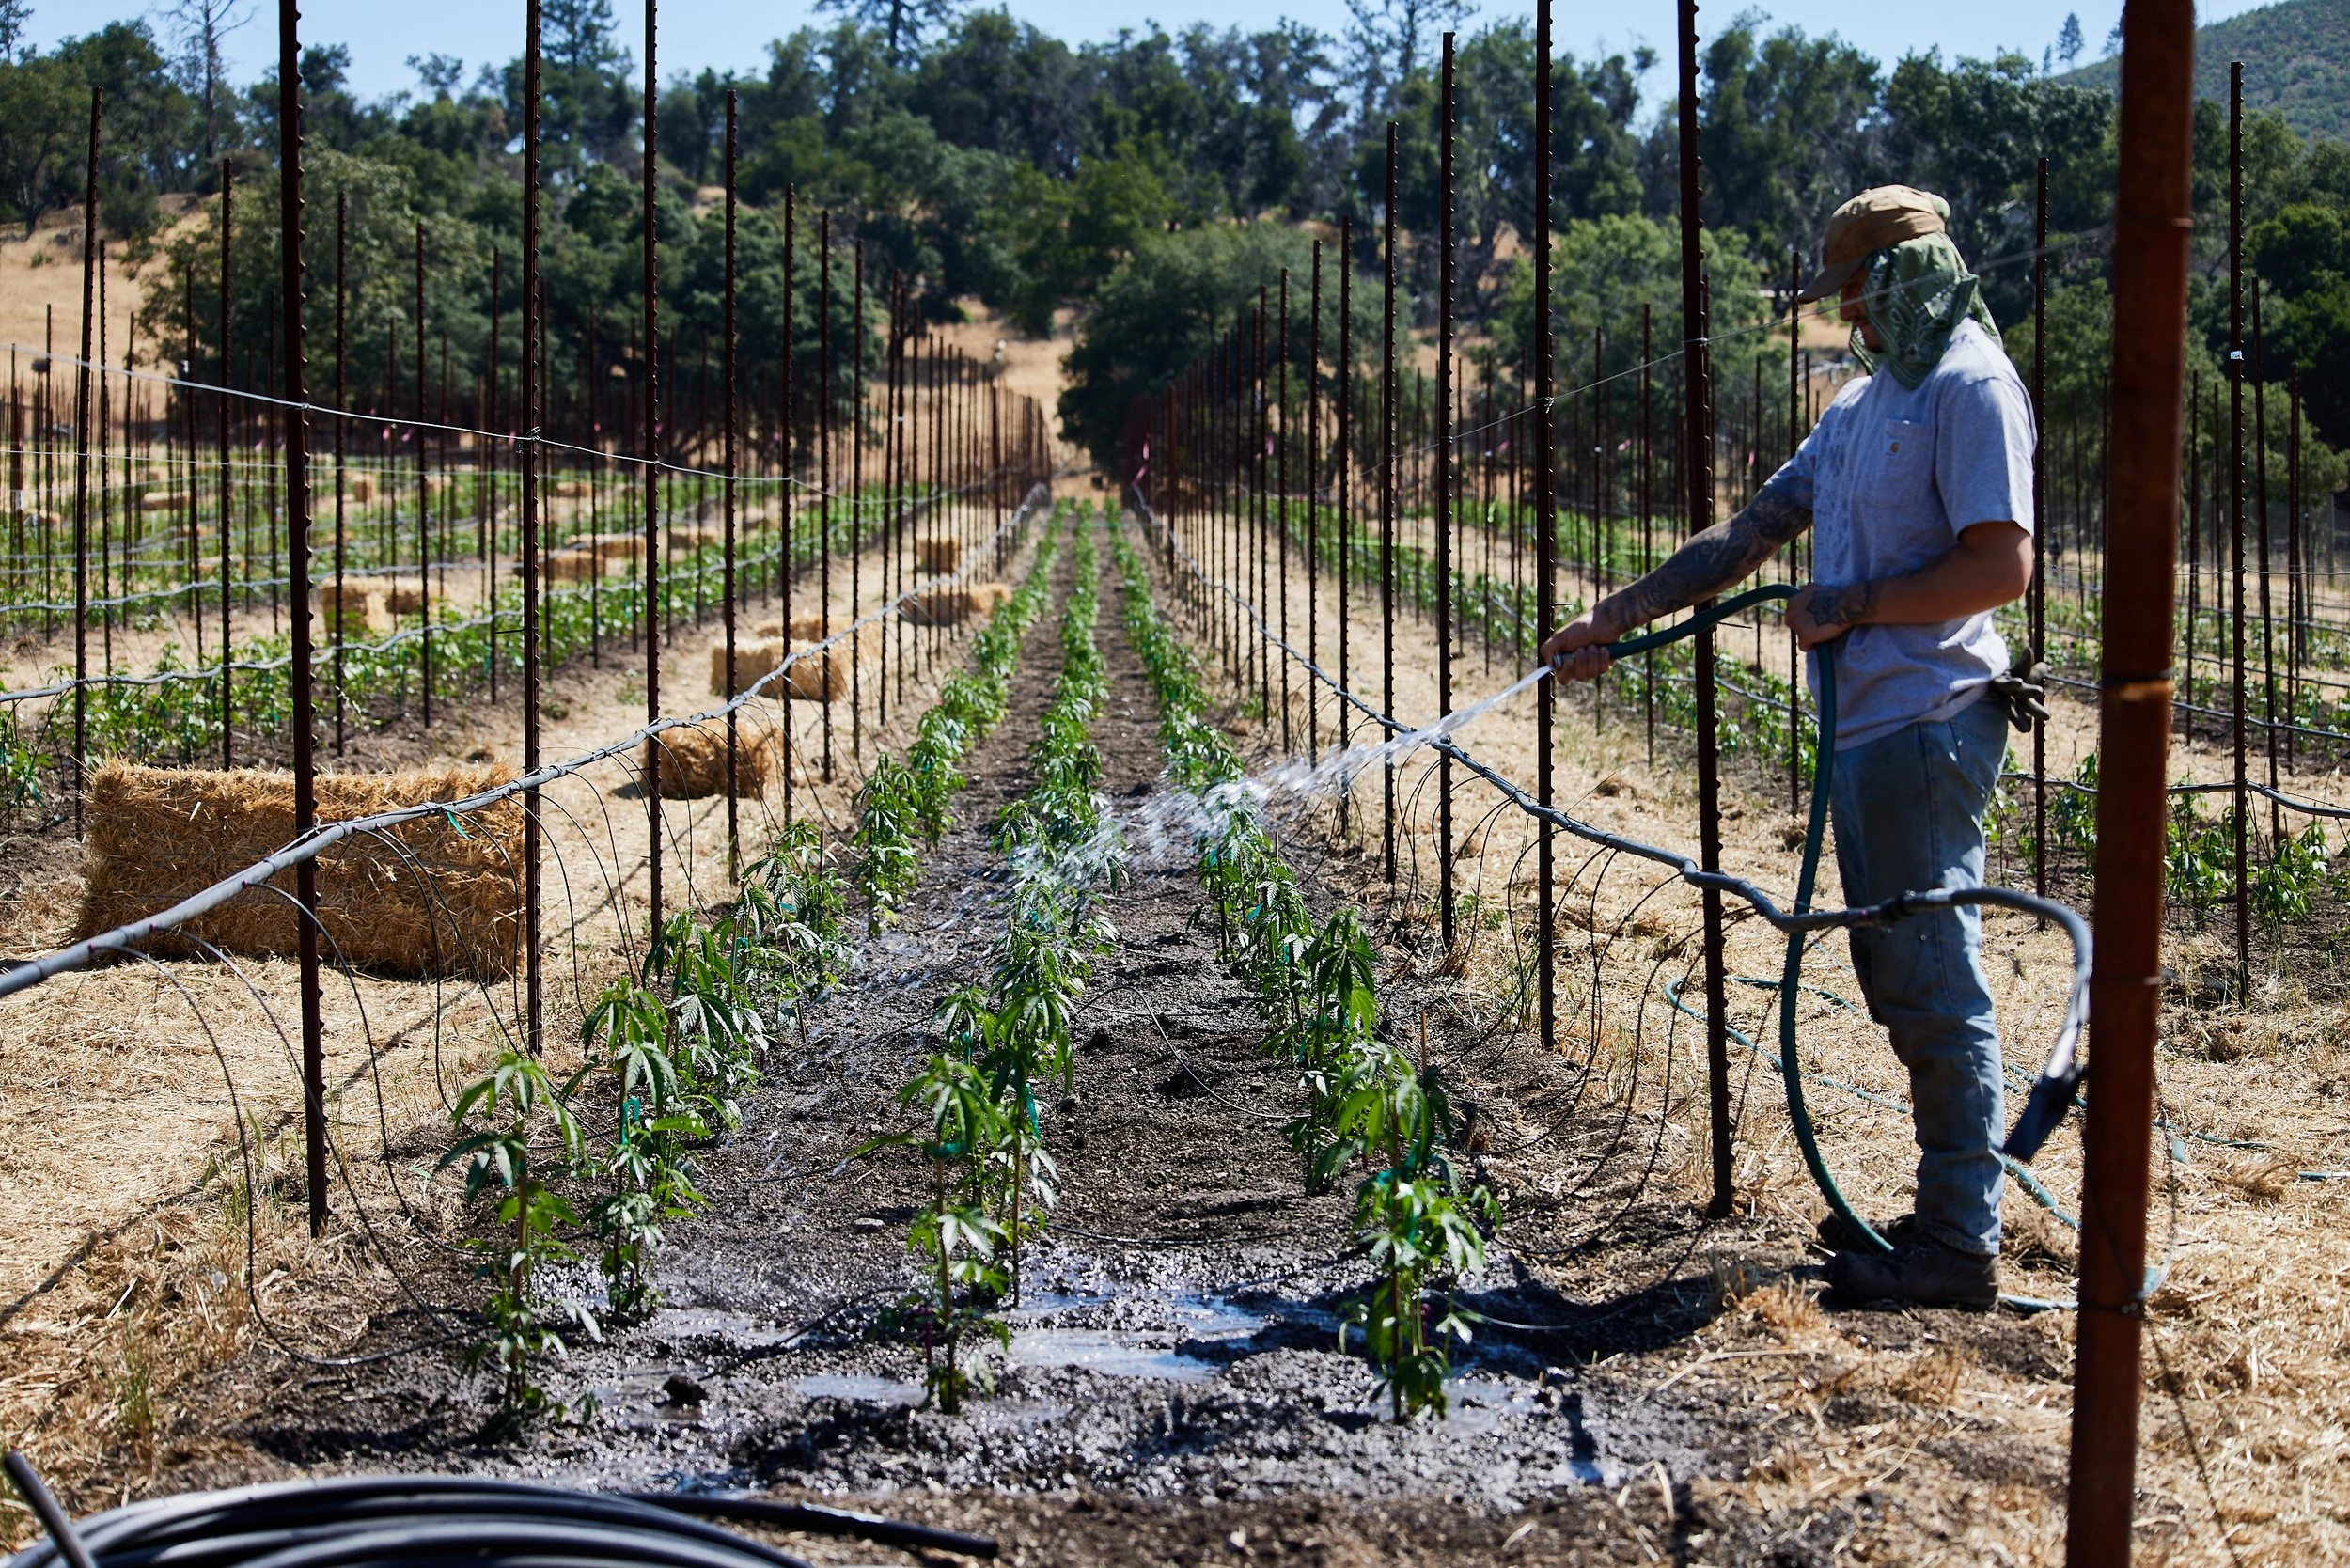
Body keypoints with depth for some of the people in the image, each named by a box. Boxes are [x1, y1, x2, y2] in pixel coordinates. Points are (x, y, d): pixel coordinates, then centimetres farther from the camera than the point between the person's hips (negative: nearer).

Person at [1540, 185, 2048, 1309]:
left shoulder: (1969, 386, -9)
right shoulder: (1865, 401, 21)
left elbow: (2003, 565, -18)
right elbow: (1748, 533, 21)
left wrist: (1849, 606, -12)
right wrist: (1617, 619, 16)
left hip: (1926, 726, -10)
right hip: (1866, 727, 10)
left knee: (1935, 986, -7)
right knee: (1899, 983, 13)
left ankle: (1961, 1247, -1)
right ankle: (1941, 1210, 22)